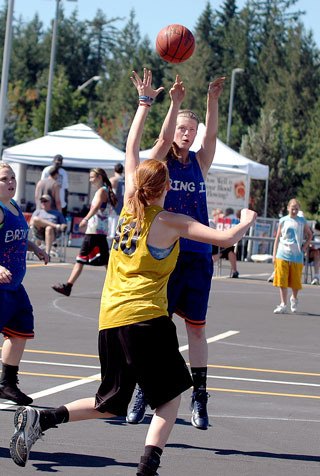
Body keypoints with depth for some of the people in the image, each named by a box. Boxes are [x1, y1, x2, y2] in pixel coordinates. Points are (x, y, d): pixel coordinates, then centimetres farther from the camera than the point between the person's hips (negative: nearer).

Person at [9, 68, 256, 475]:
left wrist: (144, 102, 26)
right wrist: (245, 221, 14)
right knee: (170, 397, 6)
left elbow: (131, 149, 21)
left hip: (109, 319, 6)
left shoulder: (129, 205, 10)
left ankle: (40, 419, -5)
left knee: (109, 404, 14)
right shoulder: (169, 223, -5)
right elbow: (226, 239, -7)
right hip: (146, 318, -6)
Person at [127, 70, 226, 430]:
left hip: (198, 255, 3)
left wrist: (213, 101, -23)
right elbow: (164, 137, -19)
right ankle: (143, 391, 9)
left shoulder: (199, 162, 8)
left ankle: (199, 397, 10)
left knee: (196, 326, 6)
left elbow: (211, 134, -8)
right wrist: (175, 102, -33)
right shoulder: (160, 161, 0)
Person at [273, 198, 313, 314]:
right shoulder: (283, 220, 3)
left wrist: (305, 246, 2)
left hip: (297, 256, 0)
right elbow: (277, 238, 6)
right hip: (283, 255, 0)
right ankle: (283, 305, -2)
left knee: (296, 281, 6)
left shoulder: (302, 221, 4)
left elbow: (310, 235, 17)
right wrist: (274, 255, 2)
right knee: (282, 281, -4)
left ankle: (294, 299, 33)